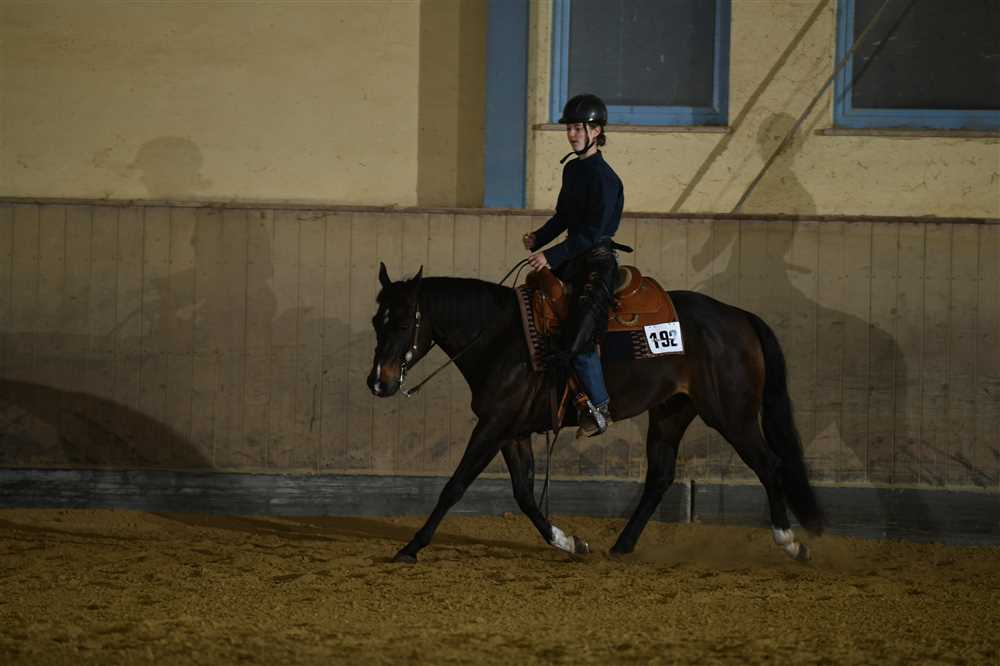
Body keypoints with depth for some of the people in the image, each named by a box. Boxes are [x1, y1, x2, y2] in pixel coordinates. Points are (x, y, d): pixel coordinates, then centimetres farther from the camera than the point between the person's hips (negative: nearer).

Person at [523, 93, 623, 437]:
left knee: (579, 337, -17)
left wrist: (552, 256, -23)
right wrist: (538, 238, 5)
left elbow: (594, 231, -21)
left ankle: (599, 405, -4)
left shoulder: (603, 177, -16)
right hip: (574, 258, 10)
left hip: (598, 259, -10)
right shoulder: (572, 169, 11)